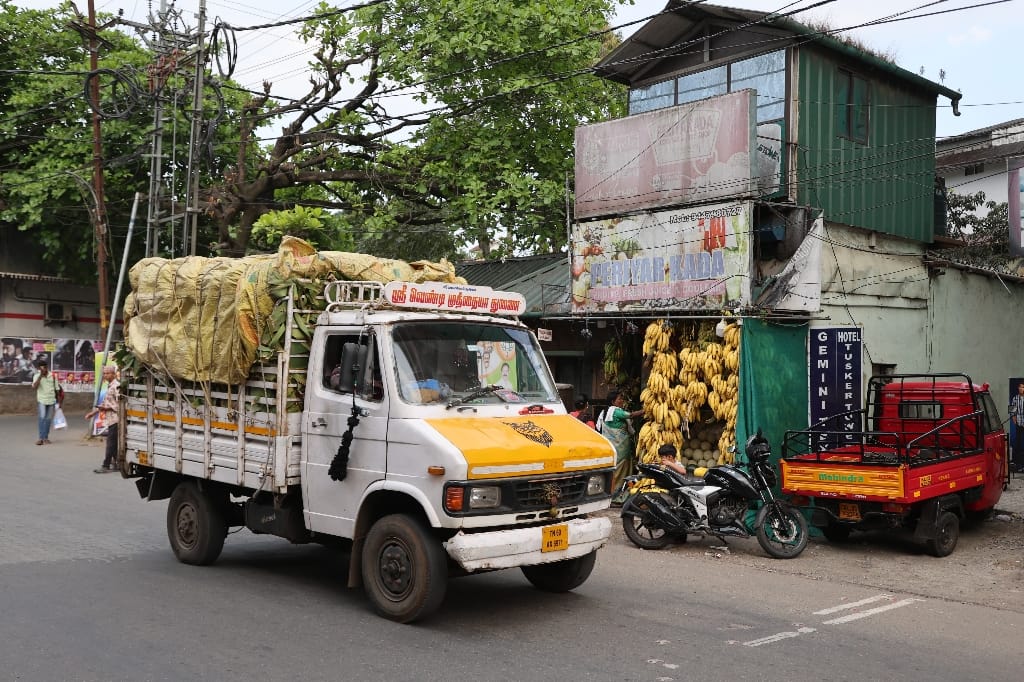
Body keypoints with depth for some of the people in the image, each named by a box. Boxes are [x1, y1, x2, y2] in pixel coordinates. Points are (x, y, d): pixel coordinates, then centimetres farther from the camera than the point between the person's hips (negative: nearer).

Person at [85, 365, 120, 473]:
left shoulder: (116, 386, -13)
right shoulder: (109, 386, 17)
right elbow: (105, 402, 24)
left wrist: (106, 408, -18)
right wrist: (94, 412, 20)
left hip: (114, 419, -9)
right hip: (110, 419, 9)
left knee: (111, 443, -7)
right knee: (114, 443, 12)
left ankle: (106, 466, -5)